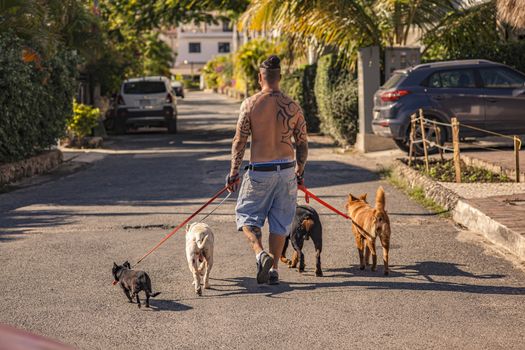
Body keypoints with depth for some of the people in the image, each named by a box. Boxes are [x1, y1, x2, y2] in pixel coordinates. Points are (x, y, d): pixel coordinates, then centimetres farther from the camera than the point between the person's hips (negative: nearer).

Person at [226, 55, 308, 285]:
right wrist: (300, 172, 18)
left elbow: (239, 141, -7)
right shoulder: (293, 107, 0)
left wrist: (233, 173, 0)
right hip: (286, 169, 3)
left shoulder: (250, 104, -8)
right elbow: (302, 145, 5)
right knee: (280, 222, 13)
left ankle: (261, 254, -10)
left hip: (259, 171, -3)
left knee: (247, 215, 13)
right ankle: (273, 269, 15)